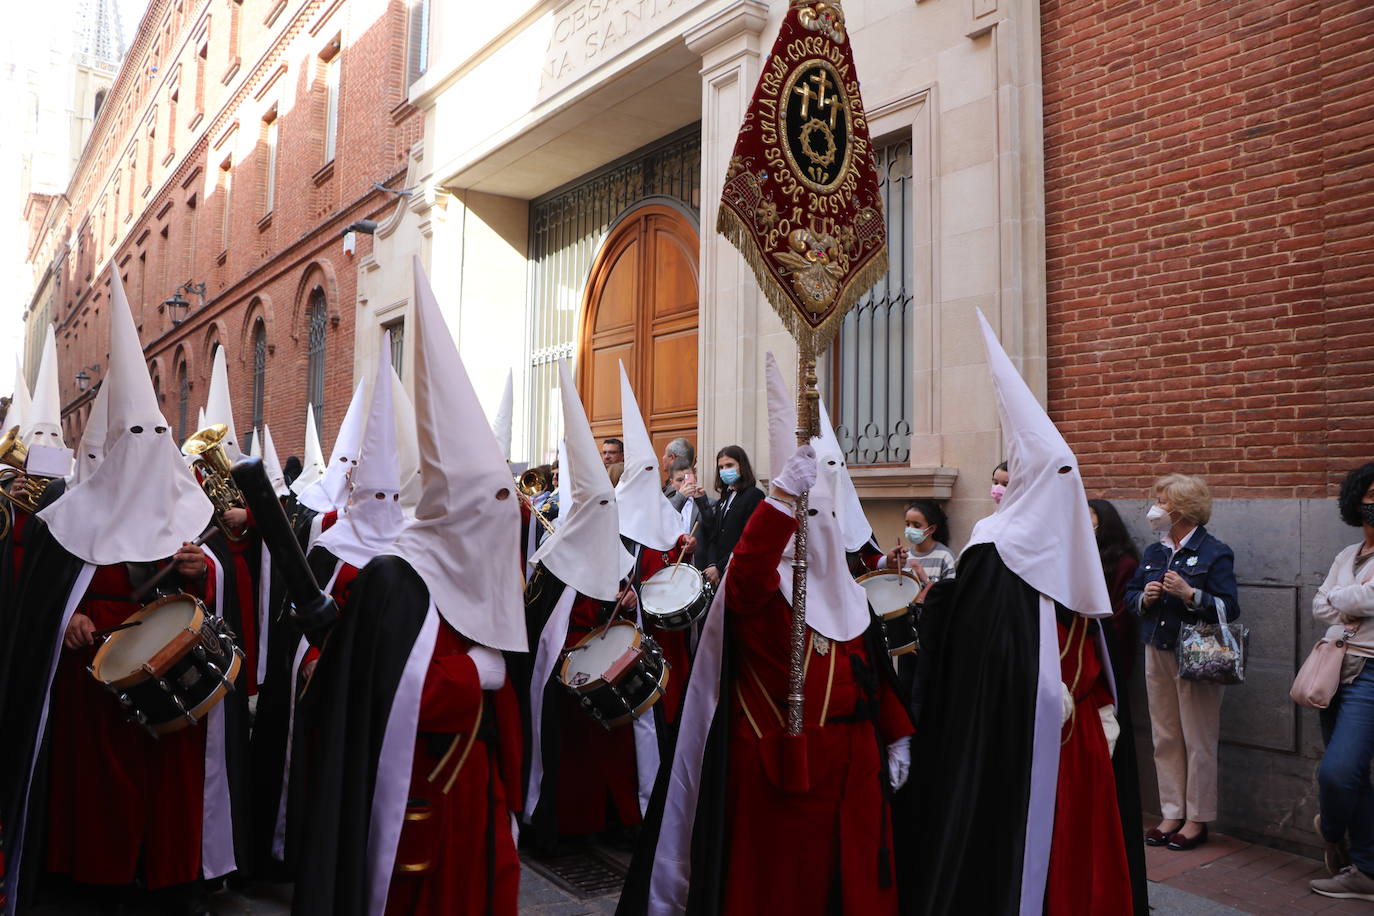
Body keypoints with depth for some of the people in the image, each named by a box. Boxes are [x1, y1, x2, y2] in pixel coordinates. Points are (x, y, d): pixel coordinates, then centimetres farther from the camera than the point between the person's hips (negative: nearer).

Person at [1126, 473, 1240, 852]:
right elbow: (1130, 596, 17)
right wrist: (1144, 597, -4)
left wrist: (1189, 593, -25)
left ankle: (1197, 819, 13)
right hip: (1157, 653, 6)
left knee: (1198, 740, 2)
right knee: (1165, 738, 11)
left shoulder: (1214, 552, -8)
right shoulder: (1153, 553, 12)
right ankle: (1172, 814, 21)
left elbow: (1229, 608, -13)